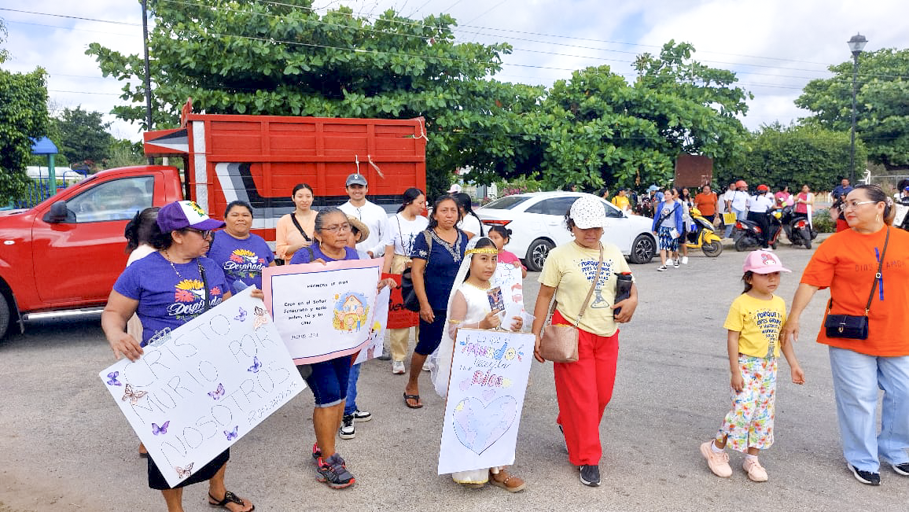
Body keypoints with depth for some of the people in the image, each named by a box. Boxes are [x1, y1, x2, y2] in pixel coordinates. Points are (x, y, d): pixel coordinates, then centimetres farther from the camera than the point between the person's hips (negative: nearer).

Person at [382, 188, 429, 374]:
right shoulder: (394, 222, -2)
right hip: (400, 270, -3)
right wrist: (384, 277, -7)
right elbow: (389, 253, -2)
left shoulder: (425, 222, 6)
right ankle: (398, 358, 7)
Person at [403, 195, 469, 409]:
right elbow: (417, 272, -12)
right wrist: (424, 303, -16)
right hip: (435, 306, -4)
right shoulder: (426, 238, -8)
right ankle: (412, 386, 28)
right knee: (426, 346, 6)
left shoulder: (464, 237, 8)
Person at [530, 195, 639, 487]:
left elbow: (630, 285, 18)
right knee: (581, 397, -2)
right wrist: (535, 334, -8)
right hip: (572, 333, -5)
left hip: (607, 335, 5)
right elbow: (545, 295, -3)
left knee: (603, 394, 11)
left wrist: (632, 300, -7)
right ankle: (588, 459, 13)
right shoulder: (560, 255, -4)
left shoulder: (613, 254, 8)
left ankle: (569, 426, 39)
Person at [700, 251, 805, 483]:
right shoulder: (741, 304, -12)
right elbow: (732, 338, -12)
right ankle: (716, 448, 10)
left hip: (769, 367, 6)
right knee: (743, 410, -11)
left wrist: (794, 364, 14)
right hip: (746, 365, -6)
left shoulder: (779, 304, 7)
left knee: (764, 413, 10)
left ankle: (752, 458, 24)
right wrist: (735, 371, -15)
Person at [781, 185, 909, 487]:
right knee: (859, 399, 4)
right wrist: (794, 316, -16)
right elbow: (810, 281, -10)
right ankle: (863, 460, 22)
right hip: (850, 337, -3)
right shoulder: (836, 244, -7)